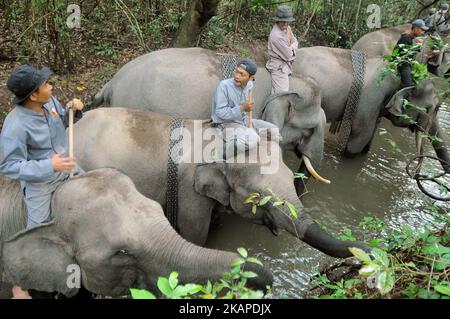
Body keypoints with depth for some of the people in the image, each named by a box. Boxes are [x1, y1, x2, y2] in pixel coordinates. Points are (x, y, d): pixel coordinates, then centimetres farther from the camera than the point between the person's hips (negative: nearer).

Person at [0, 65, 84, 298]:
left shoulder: (49, 101, -14)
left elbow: (62, 122, 8)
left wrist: (73, 110, -14)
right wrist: (49, 165, -36)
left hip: (66, 167, 6)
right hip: (39, 181, -6)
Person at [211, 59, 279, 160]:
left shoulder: (249, 84, 0)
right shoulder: (224, 85, -21)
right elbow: (220, 112, -21)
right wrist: (242, 108, -28)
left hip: (244, 121, 8)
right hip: (226, 124, -8)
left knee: (274, 131, 6)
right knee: (252, 140, -36)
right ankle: (220, 154, -19)